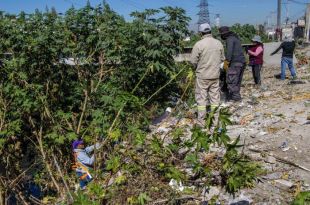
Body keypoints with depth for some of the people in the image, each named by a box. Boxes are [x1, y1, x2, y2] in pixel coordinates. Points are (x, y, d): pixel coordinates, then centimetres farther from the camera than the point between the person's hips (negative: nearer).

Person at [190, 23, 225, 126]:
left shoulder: (199, 44, -14)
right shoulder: (219, 43, 0)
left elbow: (193, 61, -10)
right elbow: (222, 59, 8)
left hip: (202, 76, -4)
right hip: (215, 75, 4)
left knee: (201, 98, 6)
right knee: (215, 97, 13)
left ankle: (201, 120, 11)